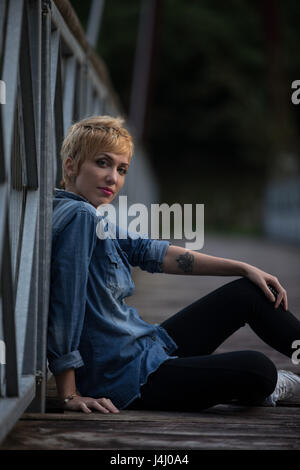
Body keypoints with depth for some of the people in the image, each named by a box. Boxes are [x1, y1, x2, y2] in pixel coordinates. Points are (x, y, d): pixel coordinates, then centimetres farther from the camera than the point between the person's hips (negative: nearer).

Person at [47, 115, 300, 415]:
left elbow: (150, 252, 14)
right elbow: (66, 306, -25)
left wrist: (244, 269, 14)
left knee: (250, 292, 16)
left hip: (146, 349, 11)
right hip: (124, 380, -11)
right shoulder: (78, 216, -21)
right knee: (258, 370, -23)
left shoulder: (88, 217, 10)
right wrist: (69, 396, -24)